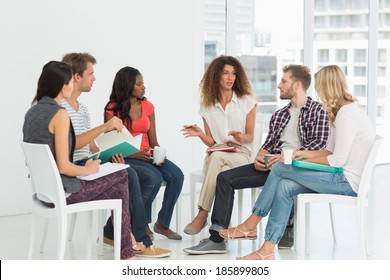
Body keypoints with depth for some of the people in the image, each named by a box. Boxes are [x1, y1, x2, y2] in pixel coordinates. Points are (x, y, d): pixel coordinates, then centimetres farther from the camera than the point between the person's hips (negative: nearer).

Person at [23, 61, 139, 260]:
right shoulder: (59, 114, -20)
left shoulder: (33, 112, 6)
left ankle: (127, 253, 22)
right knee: (122, 176, 12)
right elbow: (64, 167, -24)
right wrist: (89, 169, -4)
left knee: (119, 190, 19)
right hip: (62, 191, -8)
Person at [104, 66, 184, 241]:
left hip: (147, 155, 5)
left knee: (177, 175, -20)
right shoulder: (112, 109, -4)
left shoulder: (147, 106, 12)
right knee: (155, 177, -32)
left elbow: (153, 141, 11)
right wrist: (134, 155, -22)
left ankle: (163, 223, -5)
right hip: (125, 158, -5)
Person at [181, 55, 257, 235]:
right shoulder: (207, 105, 10)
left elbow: (250, 136, 7)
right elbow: (211, 142, 10)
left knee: (217, 156, -38)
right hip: (215, 156, 2)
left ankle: (202, 215, -36)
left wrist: (242, 137, -17)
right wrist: (200, 134, -11)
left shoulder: (247, 101, 5)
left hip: (240, 154, -2)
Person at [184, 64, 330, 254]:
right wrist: (259, 157, -2)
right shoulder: (279, 115, 25)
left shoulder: (317, 111, 3)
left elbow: (319, 144, -10)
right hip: (272, 165, 7)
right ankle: (216, 239, -14)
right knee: (225, 178, -9)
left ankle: (286, 227, -15)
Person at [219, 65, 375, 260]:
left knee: (279, 169, -10)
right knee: (284, 187, -7)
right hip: (344, 179, 9)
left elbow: (338, 160, -20)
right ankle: (267, 250, -12)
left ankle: (250, 225, 3)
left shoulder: (346, 115, -17)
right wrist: (307, 154, 7)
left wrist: (306, 161, -8)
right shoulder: (344, 110, 16)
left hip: (347, 182, -9)